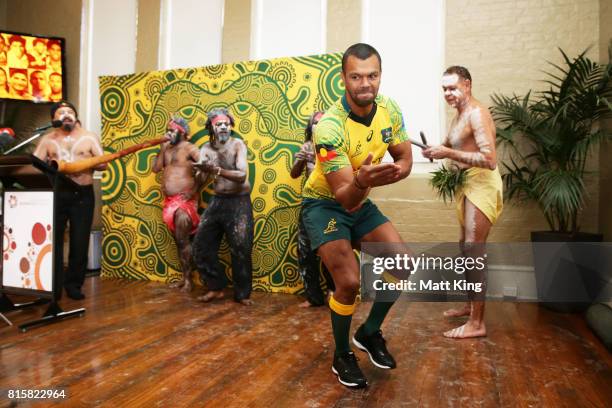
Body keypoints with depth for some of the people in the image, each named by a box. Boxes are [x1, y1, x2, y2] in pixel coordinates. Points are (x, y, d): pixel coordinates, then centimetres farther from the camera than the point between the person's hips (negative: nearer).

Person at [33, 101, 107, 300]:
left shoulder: (89, 137, 5)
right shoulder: (47, 139, 8)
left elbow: (103, 164, 1)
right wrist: (49, 165, -17)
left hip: (82, 195, -1)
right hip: (55, 194, 1)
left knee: (80, 243, 1)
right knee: (52, 240, 5)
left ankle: (73, 284, 15)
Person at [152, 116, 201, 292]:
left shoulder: (189, 148, -8)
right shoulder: (167, 148, 15)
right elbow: (156, 168, 9)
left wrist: (195, 189, -18)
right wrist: (163, 148, 2)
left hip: (184, 201, -8)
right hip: (169, 201, 8)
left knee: (183, 240, -7)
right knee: (178, 241, 11)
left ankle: (188, 279, 3)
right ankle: (184, 278, 19)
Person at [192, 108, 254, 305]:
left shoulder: (237, 145, -10)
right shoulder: (206, 148, 2)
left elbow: (242, 176, -25)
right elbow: (200, 179, -12)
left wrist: (217, 170, -39)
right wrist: (202, 171, -35)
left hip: (239, 202, -5)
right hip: (217, 200, 5)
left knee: (240, 249, -5)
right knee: (201, 244, 3)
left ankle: (242, 293, 11)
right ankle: (216, 287, 19)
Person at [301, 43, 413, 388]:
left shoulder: (389, 109, -10)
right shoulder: (330, 127, -29)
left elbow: (405, 161, 0)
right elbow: (343, 196, -30)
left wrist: (371, 180, -20)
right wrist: (361, 182, -53)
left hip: (361, 203, 6)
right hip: (325, 205, -6)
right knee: (349, 282, -18)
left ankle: (370, 333, 18)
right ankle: (342, 356, 10)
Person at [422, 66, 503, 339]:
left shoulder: (477, 113, -16)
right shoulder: (459, 115, 15)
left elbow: (490, 160, -25)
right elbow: (452, 146, 25)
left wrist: (449, 153, -25)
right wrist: (436, 151, 3)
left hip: (481, 185, -10)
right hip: (468, 185, 10)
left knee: (474, 250, -10)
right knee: (465, 245, 18)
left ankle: (477, 323, -4)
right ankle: (471, 305, 33)